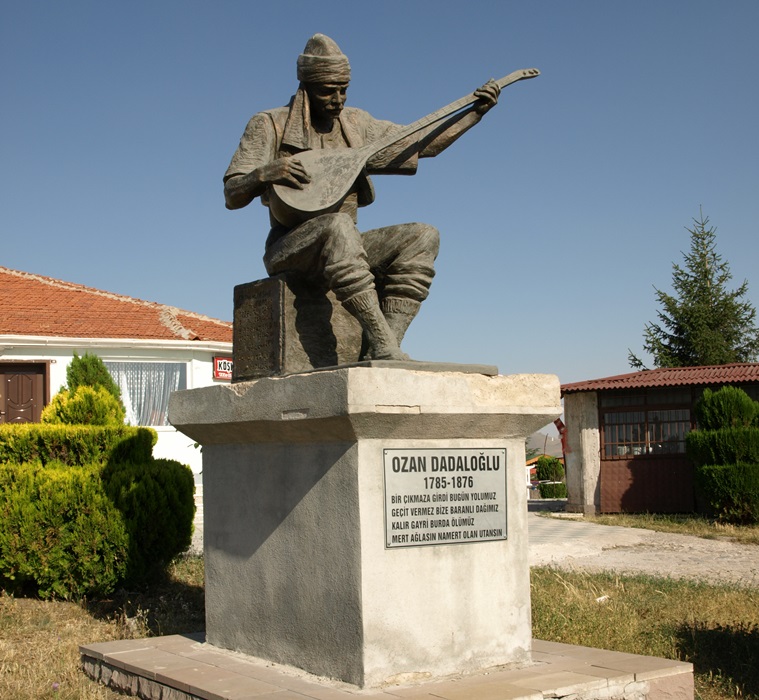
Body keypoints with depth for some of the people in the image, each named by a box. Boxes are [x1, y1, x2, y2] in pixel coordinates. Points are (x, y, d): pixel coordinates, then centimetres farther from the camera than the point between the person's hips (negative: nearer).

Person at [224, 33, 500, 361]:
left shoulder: (355, 123, 14)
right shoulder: (270, 125, 1)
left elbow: (421, 142, 17)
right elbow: (232, 197, -4)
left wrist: (477, 111, 8)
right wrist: (264, 173, -26)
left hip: (345, 247, 6)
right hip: (290, 246, -5)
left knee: (423, 237, -18)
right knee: (339, 227, -38)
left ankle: (378, 353, -28)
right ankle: (384, 346, -43)